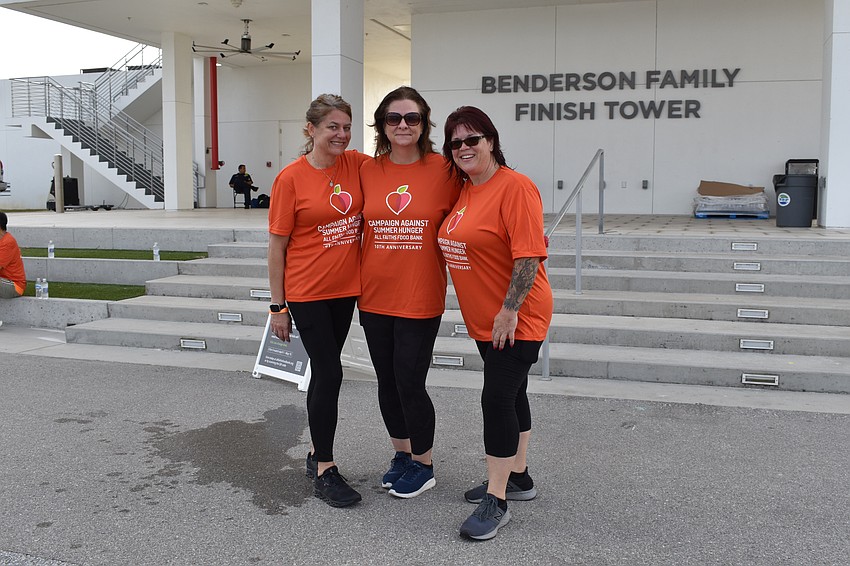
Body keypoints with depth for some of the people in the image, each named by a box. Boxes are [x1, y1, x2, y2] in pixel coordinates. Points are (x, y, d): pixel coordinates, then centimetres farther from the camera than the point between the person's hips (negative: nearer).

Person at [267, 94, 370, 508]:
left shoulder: (356, 165, 1)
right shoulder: (291, 178, -10)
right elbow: (277, 246, -7)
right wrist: (277, 306, -7)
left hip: (345, 290, 5)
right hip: (306, 293, -5)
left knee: (325, 371, 15)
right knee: (329, 373, -6)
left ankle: (317, 452, 30)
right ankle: (324, 472, 6)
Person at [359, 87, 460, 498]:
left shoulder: (443, 170, -7)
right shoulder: (368, 171, 2)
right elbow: (360, 225, 12)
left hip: (420, 298, -4)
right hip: (374, 295, 4)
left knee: (409, 383, 0)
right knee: (387, 381, 15)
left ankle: (423, 464, 23)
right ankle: (401, 453, 36)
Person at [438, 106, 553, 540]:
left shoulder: (514, 187, -17)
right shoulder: (462, 190, 9)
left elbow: (530, 255, -22)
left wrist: (509, 311, -23)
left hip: (517, 318, -8)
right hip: (484, 320, 8)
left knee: (497, 397, -10)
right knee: (510, 393, 18)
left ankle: (496, 501, 0)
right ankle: (517, 477, 32)